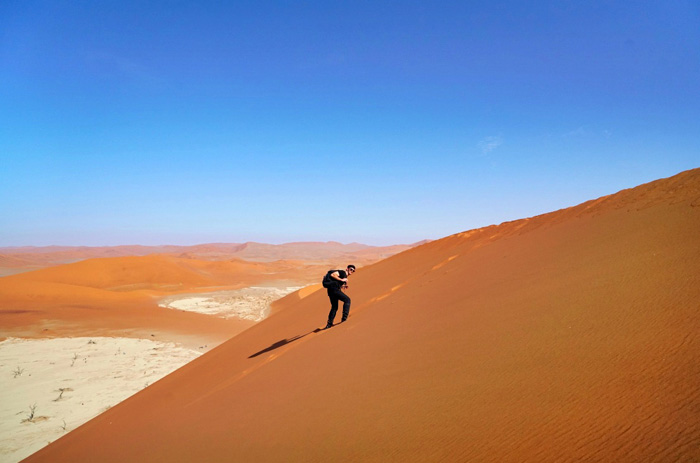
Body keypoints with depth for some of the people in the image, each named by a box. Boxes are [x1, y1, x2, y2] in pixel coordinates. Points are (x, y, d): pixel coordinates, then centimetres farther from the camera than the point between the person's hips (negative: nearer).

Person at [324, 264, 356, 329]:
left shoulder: (345, 277, 26)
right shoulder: (342, 272, -1)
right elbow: (332, 275, -16)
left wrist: (344, 286, 14)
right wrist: (341, 280, -16)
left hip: (331, 290, 10)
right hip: (334, 288, -10)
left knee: (334, 307, 15)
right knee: (347, 300, -10)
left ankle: (329, 324, 17)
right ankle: (344, 318, -15)